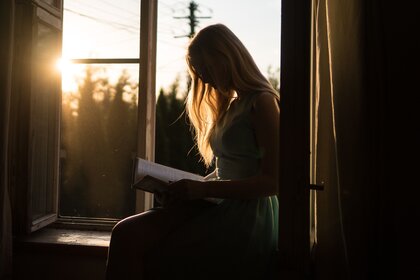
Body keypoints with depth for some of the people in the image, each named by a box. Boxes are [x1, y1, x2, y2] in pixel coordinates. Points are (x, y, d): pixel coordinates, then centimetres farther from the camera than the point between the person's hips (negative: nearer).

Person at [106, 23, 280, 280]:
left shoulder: (263, 102, -6)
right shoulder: (229, 105, 20)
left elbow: (272, 181, -14)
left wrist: (203, 188, -16)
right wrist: (192, 187, 4)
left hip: (247, 219, -7)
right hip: (219, 206, 7)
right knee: (126, 233, -13)